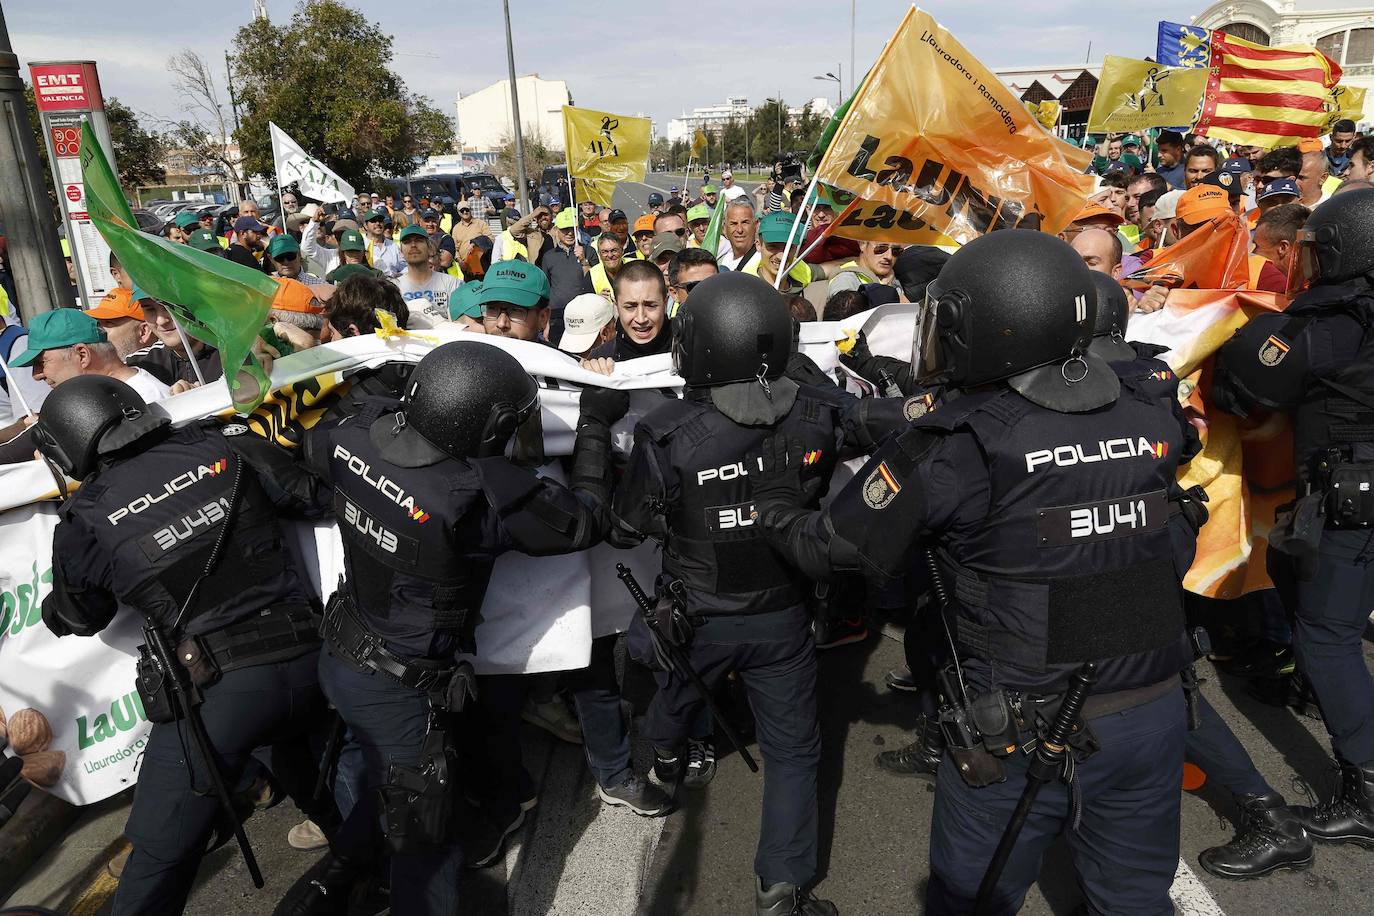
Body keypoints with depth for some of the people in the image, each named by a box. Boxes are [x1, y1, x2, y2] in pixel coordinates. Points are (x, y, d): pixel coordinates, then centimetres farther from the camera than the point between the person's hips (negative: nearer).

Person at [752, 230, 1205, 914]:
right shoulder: (1152, 419, -4)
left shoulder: (954, 446, -20)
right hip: (1154, 715, 5)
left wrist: (773, 498, 8)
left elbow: (828, 547, -10)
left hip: (1024, 733, -4)